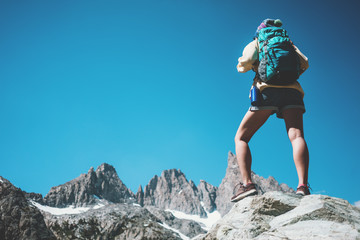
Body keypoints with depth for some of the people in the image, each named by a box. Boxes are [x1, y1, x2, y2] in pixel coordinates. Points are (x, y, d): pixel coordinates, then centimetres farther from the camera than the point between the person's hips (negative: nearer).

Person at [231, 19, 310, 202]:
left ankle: (247, 183, -18)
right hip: (292, 91, 3)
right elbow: (304, 63, 12)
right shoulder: (288, 43, 29)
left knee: (241, 138, 3)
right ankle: (303, 186, -36)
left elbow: (245, 63, 3)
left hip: (267, 90, -2)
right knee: (296, 135, -14)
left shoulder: (256, 43, 22)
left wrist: (242, 67, 26)